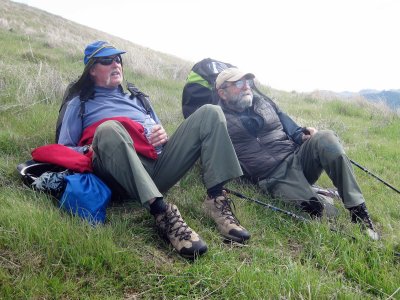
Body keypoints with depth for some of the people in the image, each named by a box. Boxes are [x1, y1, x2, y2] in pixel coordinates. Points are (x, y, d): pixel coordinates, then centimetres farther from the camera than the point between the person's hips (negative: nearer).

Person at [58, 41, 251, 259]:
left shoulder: (137, 98, 33)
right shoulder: (79, 104, 20)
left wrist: (164, 134, 5)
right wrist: (94, 150, -10)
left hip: (159, 166, 5)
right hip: (122, 175, -4)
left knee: (210, 113, -6)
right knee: (108, 129, -36)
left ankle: (217, 202, -22)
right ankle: (163, 213, -44)